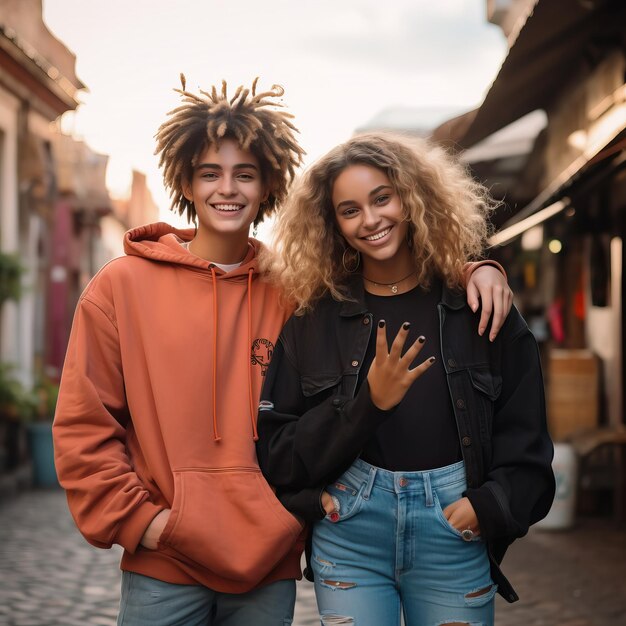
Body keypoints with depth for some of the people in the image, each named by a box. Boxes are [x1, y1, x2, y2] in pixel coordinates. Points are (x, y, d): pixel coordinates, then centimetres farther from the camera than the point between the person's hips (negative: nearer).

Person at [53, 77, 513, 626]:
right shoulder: (122, 285, 1)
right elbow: (82, 426, 0)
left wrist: (474, 268, -3)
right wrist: (134, 518, -7)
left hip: (270, 567, 2)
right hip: (163, 568, -2)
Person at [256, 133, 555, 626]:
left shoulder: (479, 307, 2)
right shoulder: (315, 321, 2)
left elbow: (525, 437, 4)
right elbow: (277, 452, -2)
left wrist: (488, 506, -13)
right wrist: (367, 403, -15)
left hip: (456, 530, 0)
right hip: (350, 533, 0)